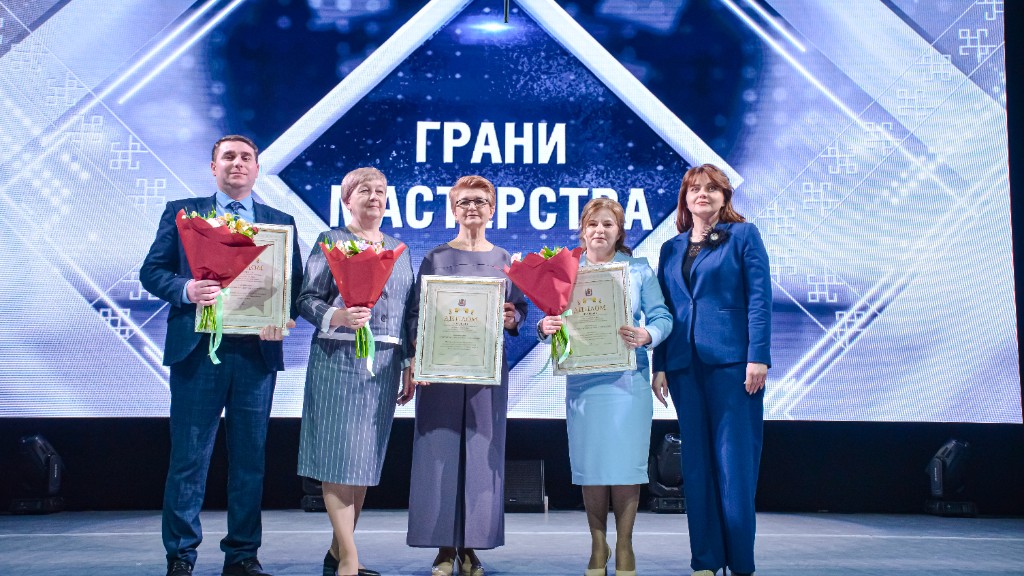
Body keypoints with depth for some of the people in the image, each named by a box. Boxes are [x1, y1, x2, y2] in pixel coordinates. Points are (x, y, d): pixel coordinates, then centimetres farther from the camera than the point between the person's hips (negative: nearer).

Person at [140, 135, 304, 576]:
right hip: (198, 350, -1)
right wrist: (186, 290, -16)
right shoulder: (181, 212, 9)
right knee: (189, 457, 2)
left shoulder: (281, 222, 12)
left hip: (257, 352, 2)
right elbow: (152, 271, 5)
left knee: (250, 457, 8)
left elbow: (295, 283, 7)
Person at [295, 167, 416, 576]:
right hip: (339, 358, -5)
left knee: (367, 458, 7)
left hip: (385, 363, 5)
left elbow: (409, 311, 15)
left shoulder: (399, 248, 16)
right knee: (339, 455, -6)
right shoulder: (330, 241, 3)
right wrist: (339, 317, -23)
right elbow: (307, 300, -5)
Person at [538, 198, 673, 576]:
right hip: (582, 380, 1)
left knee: (625, 461, -2)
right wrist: (545, 328, -18)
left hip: (628, 379, -1)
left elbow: (662, 317, -2)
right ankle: (598, 544, 17)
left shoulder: (639, 270, 5)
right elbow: (552, 322, 5)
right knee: (589, 463, 2)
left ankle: (624, 545, 12)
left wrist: (646, 336, -22)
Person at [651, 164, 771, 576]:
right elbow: (663, 310, 13)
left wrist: (758, 357, -13)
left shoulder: (743, 236, 3)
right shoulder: (671, 249, 16)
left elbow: (760, 298, -4)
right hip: (685, 365, 4)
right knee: (696, 464, 6)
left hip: (732, 361, -4)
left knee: (735, 462, -3)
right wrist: (659, 366, 6)